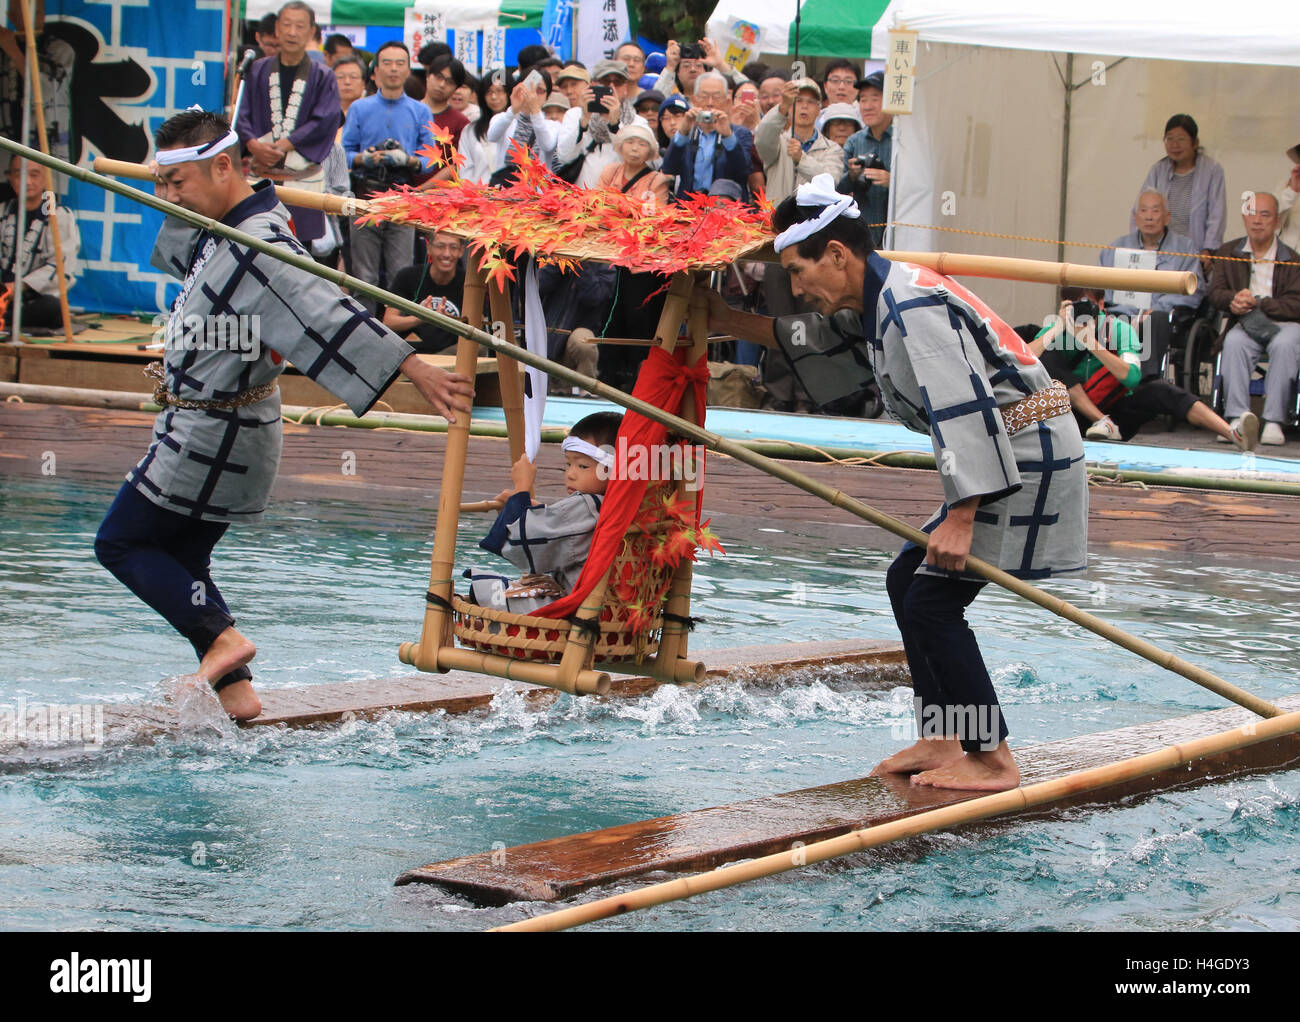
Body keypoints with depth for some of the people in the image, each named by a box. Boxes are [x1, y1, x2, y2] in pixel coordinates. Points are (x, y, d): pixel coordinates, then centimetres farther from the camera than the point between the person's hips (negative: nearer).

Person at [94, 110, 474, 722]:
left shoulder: (258, 246, -26)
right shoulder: (226, 225, 7)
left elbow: (325, 312, -33)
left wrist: (414, 369, -36)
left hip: (214, 436, -10)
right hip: (214, 431, 10)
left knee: (121, 543, -1)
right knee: (180, 560, 14)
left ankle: (220, 637, -8)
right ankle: (234, 690, 11)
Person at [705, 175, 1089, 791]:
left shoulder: (912, 306, -20)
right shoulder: (874, 305, 13)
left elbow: (964, 410, -27)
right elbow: (817, 339, 35)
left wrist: (959, 518, -29)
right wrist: (727, 322, 31)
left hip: (1027, 458, -11)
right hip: (1006, 458, 11)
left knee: (932, 601, -12)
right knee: (907, 582, 15)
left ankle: (993, 760, -8)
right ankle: (941, 742, 17)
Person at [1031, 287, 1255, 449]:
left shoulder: (1119, 329, -7)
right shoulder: (1056, 330, -4)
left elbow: (1131, 377, -24)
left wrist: (1091, 342, -29)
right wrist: (1059, 327, -27)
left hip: (1118, 413, 0)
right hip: (1079, 418, 0)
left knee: (1159, 390, -28)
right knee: (1050, 359, -21)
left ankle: (1234, 435, -42)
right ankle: (1103, 422, -26)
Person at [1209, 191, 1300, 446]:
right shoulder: (1228, 253, 17)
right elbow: (1216, 292, 8)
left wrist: (1257, 303, -16)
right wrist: (1235, 300, -16)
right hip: (1245, 323, 2)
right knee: (1234, 342, -33)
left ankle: (1274, 421, -34)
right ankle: (1237, 418, -36)